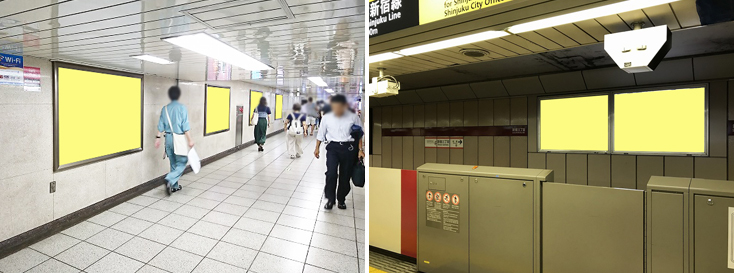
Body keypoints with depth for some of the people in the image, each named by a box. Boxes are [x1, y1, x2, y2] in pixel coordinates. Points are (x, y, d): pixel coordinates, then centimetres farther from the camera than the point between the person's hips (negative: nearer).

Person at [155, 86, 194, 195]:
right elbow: (185, 126, -12)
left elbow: (161, 126, 5)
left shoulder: (165, 108, 6)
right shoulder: (182, 108, -9)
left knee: (173, 163, 15)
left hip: (168, 138, 5)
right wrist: (190, 140, -10)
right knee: (182, 162, 3)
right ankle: (170, 180, -18)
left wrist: (158, 137, 10)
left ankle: (174, 186, 20)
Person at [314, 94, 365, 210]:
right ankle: (330, 199, 3)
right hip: (333, 147, 0)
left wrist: (360, 149, 2)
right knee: (331, 173, -15)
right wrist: (317, 148, 14)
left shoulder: (353, 117, -4)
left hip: (349, 148, 0)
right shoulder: (326, 118, -1)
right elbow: (321, 134, 11)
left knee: (345, 175, 7)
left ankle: (341, 199, 28)